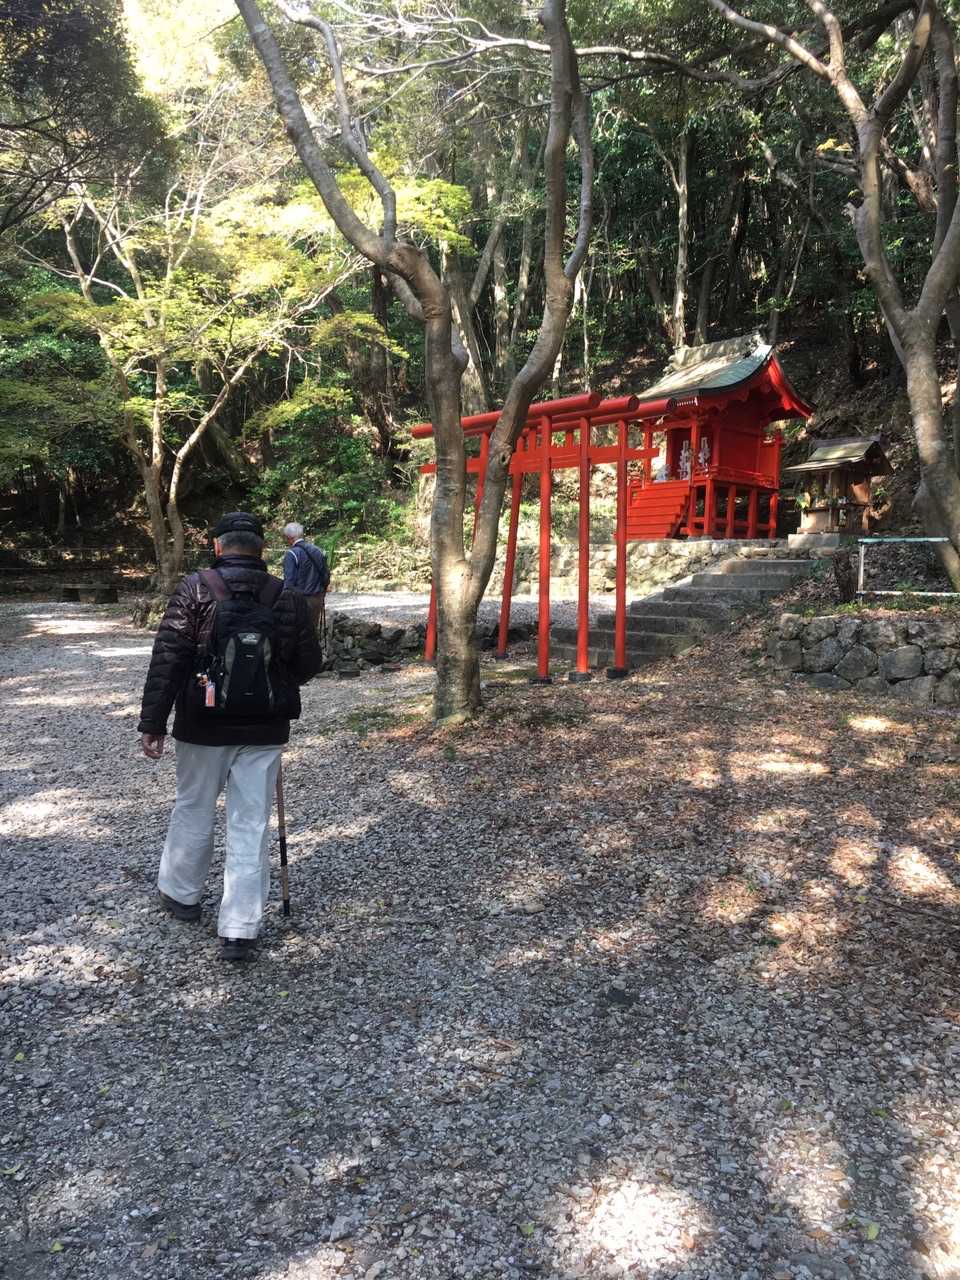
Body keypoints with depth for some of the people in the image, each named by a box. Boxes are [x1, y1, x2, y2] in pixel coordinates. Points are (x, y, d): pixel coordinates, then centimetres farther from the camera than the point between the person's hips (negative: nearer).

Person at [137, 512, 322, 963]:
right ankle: (240, 931, 7)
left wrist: (152, 722, -7)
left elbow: (167, 660, -11)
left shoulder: (195, 589, -8)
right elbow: (309, 664, 3)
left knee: (194, 811, 19)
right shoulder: (287, 598, -2)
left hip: (203, 727, -1)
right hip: (264, 731, 1)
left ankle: (181, 894, 40)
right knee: (252, 825, 6)